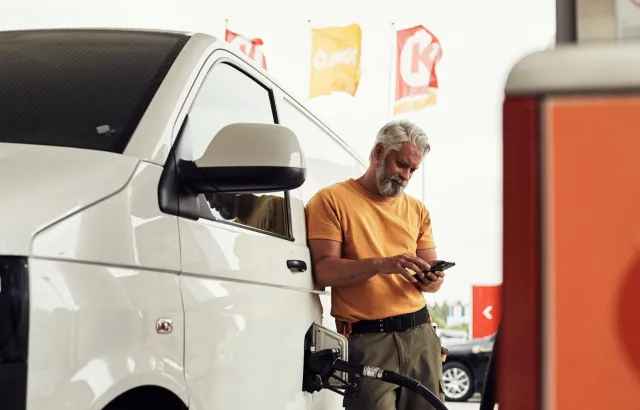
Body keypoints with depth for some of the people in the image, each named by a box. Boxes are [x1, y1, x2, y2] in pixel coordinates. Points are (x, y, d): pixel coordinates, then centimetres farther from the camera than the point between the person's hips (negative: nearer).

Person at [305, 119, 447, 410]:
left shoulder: (416, 209, 18)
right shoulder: (332, 199, 1)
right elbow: (324, 271, -10)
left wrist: (432, 279, -5)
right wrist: (381, 264, -22)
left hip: (420, 332, 5)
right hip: (366, 339, -5)